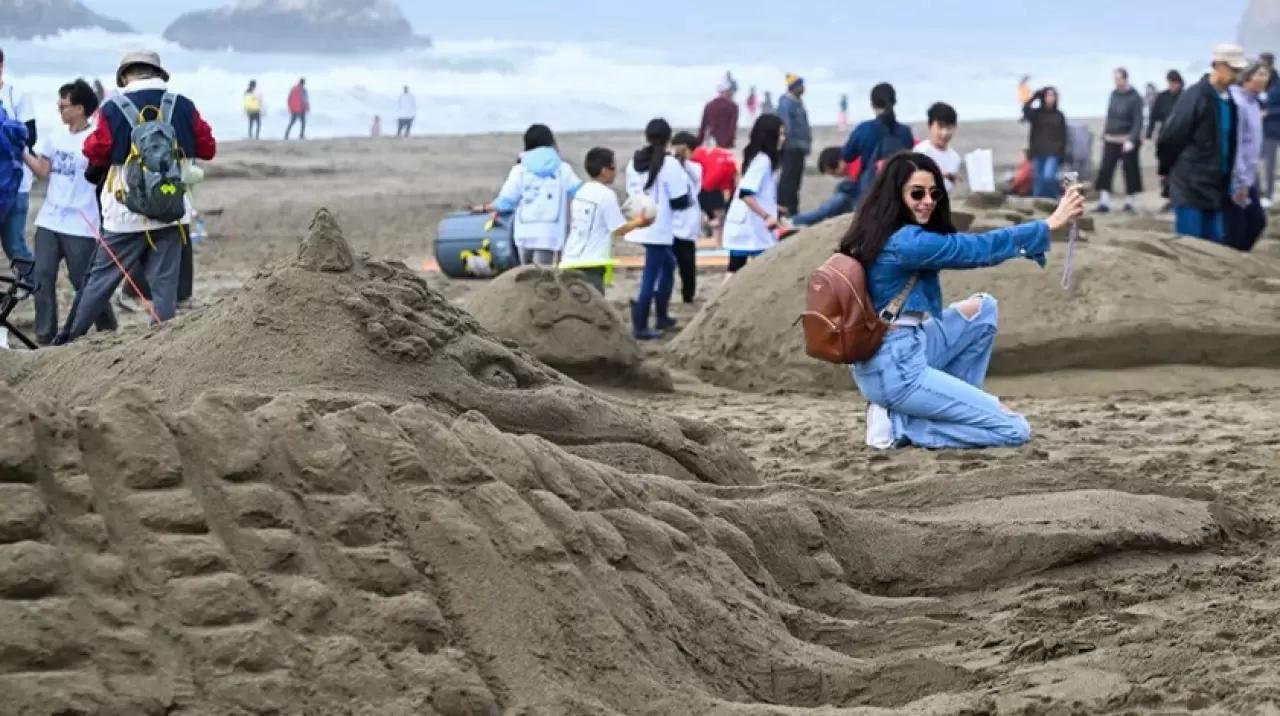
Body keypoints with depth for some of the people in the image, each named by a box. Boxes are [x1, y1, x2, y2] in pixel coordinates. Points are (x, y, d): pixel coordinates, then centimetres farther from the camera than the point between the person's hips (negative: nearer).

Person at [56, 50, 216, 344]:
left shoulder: (114, 109, -8)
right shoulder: (183, 106, -1)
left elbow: (96, 153, -5)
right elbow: (207, 149, 6)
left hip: (126, 213, -2)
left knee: (100, 279, 8)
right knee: (165, 284, 6)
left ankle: (68, 341, 15)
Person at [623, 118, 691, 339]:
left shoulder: (634, 161, 7)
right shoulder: (669, 164, -15)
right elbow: (679, 201, -14)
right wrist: (689, 199, 6)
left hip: (641, 226, 8)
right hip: (659, 228, -8)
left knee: (668, 263, 24)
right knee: (651, 274, -4)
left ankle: (661, 316, 27)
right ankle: (641, 327, -6)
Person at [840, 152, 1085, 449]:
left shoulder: (881, 235, 10)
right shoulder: (906, 242, -20)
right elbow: (980, 248, -15)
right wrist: (1051, 223, -10)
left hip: (891, 358, 10)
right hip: (897, 372, -10)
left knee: (981, 308, 21)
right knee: (1015, 430, -5)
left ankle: (951, 403, 14)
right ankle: (898, 423, -5)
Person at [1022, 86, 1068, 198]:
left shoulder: (1059, 115, 7)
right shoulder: (1036, 113, 6)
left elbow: (1063, 136, 7)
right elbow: (1025, 110, -16)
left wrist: (1062, 154, 0)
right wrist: (1036, 96, -17)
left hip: (1053, 153, -2)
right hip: (1038, 153, 2)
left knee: (1048, 177, -22)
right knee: (1038, 181, 1)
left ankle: (1054, 200, -3)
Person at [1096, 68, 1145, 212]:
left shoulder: (1134, 97, -8)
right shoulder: (1114, 94, 8)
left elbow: (1138, 121, -12)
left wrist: (1131, 140, -22)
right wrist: (1104, 135, 12)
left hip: (1127, 140, -5)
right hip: (1111, 140, 5)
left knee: (1129, 170, 2)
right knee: (1105, 169, -4)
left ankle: (1129, 202, 11)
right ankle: (1104, 202, -6)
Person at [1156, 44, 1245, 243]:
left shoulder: (1229, 100, 9)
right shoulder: (1195, 97, -14)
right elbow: (1170, 137, -11)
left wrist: (1226, 180, 15)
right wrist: (1166, 169, 0)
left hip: (1214, 187, 7)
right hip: (1190, 184, -7)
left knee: (1213, 242, 8)